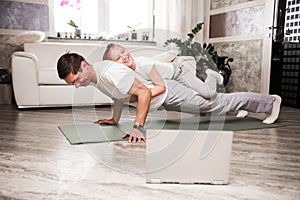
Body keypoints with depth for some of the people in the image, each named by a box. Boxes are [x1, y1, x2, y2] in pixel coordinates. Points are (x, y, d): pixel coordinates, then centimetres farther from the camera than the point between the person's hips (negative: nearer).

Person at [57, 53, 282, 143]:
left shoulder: (110, 73, -33)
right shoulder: (93, 74, -2)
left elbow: (145, 92, -39)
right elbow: (118, 95, 15)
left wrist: (138, 127, -40)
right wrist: (115, 119, 17)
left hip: (168, 93, -8)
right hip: (161, 96, 8)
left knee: (219, 104, 7)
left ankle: (270, 101, 25)